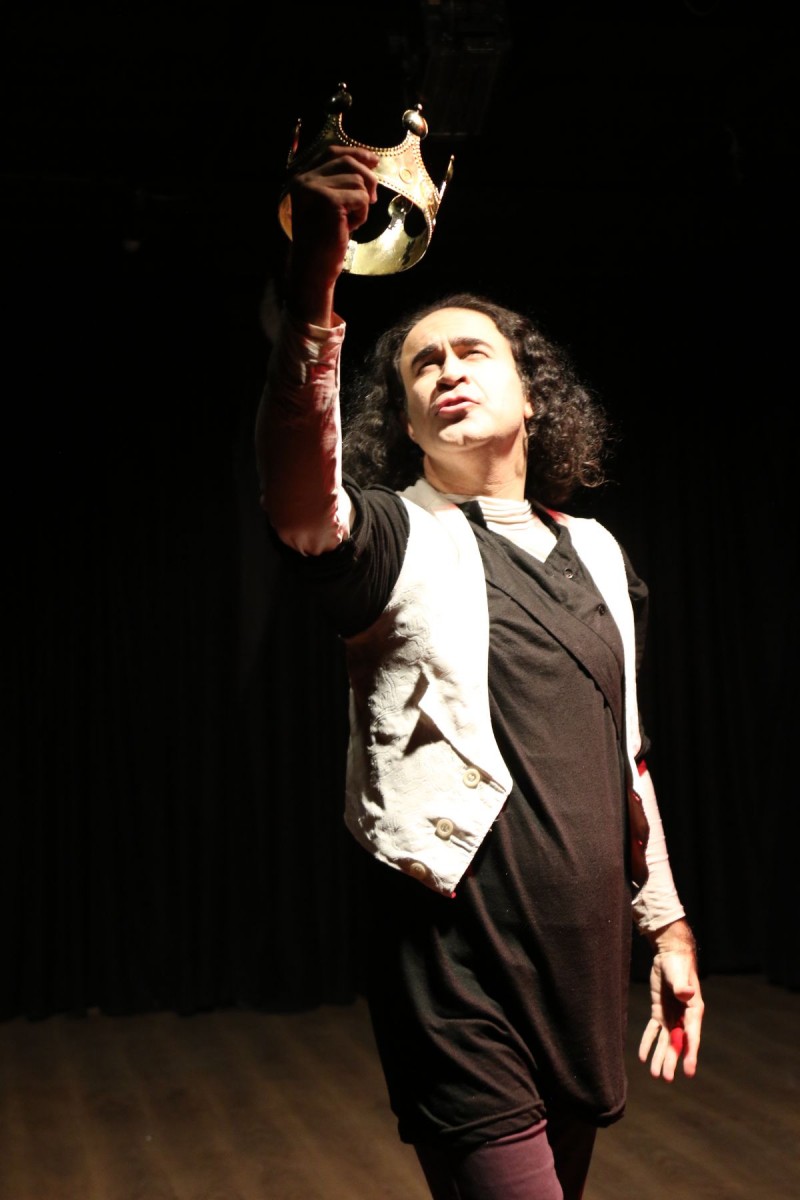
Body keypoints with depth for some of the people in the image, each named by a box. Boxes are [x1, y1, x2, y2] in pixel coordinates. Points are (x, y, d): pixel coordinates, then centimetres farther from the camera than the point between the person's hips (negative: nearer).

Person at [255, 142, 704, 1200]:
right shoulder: (398, 539, -6)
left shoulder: (595, 553, 13)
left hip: (587, 970, 6)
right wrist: (312, 289, -43)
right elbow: (298, 505, -30)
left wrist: (667, 922, 17)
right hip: (463, 983, -6)